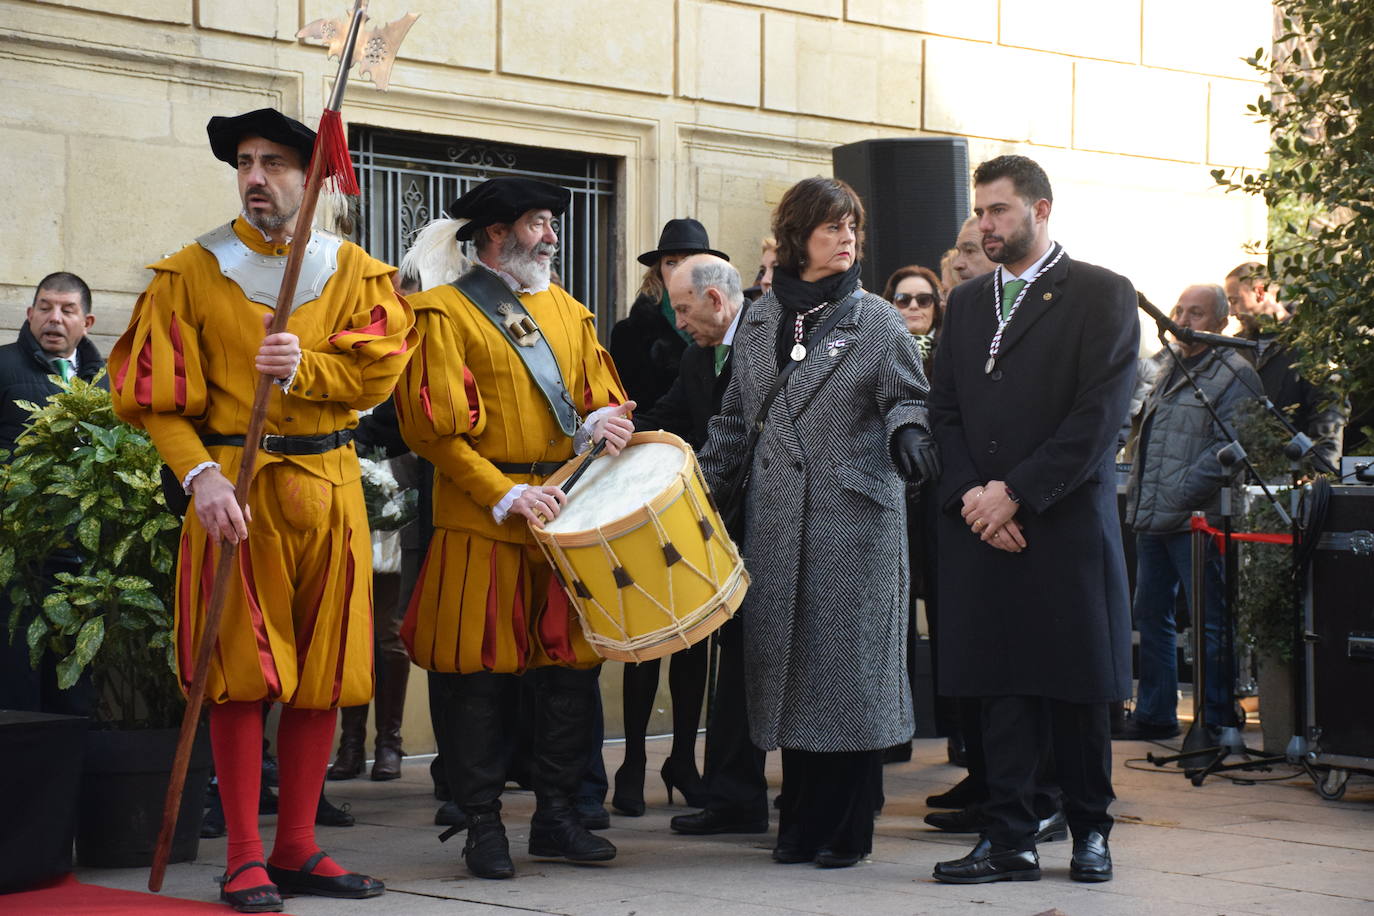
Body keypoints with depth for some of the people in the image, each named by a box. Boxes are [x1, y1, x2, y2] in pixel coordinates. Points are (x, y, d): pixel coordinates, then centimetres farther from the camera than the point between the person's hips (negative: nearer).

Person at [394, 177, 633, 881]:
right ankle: (483, 827, 8)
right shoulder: (444, 312, -3)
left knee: (572, 665, 6)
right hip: (484, 524, -5)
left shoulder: (567, 311, 17)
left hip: (567, 516, 6)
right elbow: (432, 426, -9)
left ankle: (557, 816, 17)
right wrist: (505, 495, -17)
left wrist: (602, 425, -9)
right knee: (483, 676, -2)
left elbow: (601, 396, 16)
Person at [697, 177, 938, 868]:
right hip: (778, 519, 4)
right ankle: (800, 822, 14)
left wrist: (906, 431, -21)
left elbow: (909, 397, 1)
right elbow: (734, 421, 18)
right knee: (788, 661, 4)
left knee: (848, 659, -3)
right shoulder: (759, 321, 13)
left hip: (856, 514, -3)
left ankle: (845, 829, 5)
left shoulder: (876, 320, 2)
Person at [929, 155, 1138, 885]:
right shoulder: (966, 303, 17)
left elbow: (1099, 415, -9)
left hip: (1065, 523, -4)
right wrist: (972, 497, -4)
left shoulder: (1102, 296, -1)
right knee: (1001, 686, 2)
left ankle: (1090, 830, 17)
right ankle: (1009, 841, 5)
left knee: (1077, 687, 3)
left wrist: (1015, 492, -13)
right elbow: (944, 413, 13)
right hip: (981, 525, 4)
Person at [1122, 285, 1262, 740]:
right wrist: (1137, 495, 13)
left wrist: (1178, 493, -17)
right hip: (1151, 519, 9)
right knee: (1150, 615, 13)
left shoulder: (1234, 375, -8)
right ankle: (1154, 715, 23)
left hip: (1197, 518, -9)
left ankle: (1216, 721, 5)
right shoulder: (1170, 370, 18)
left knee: (1209, 624, -3)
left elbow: (1230, 448, -16)